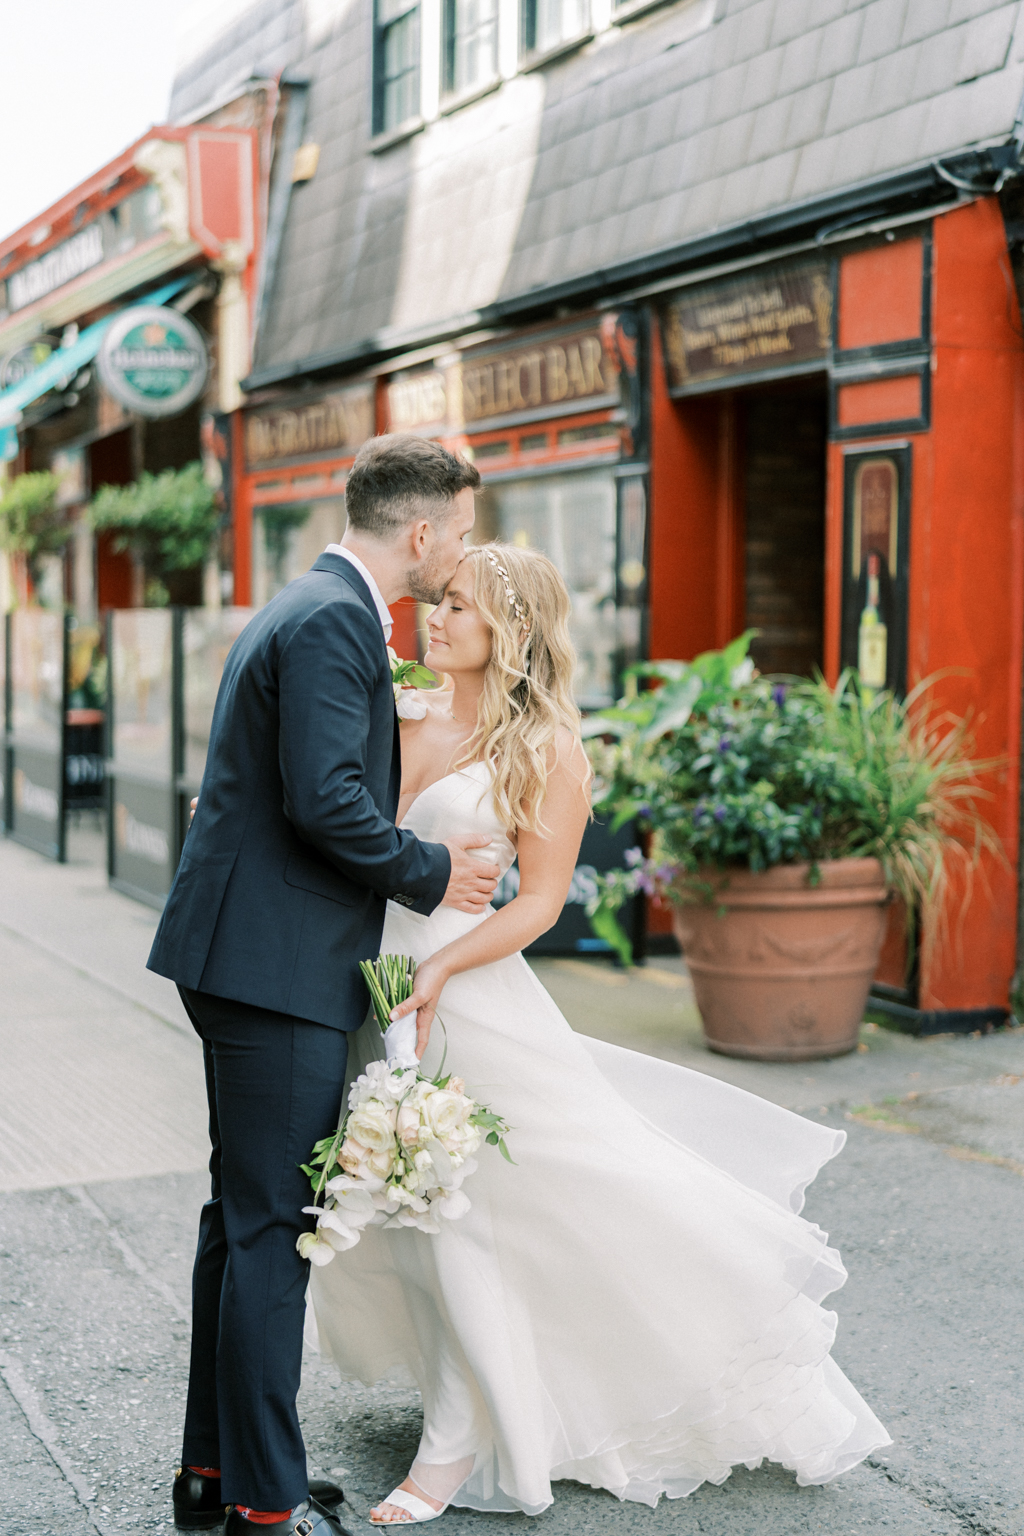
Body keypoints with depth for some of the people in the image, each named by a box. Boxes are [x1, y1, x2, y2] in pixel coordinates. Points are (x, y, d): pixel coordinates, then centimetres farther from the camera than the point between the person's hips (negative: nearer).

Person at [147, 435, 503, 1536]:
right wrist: (430, 873, -10)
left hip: (247, 956, 11)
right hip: (277, 964, -11)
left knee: (243, 1216, 16)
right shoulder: (332, 622, -15)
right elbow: (325, 801, -23)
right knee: (272, 1225, -4)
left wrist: (425, 850, 16)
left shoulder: (311, 610, 18)